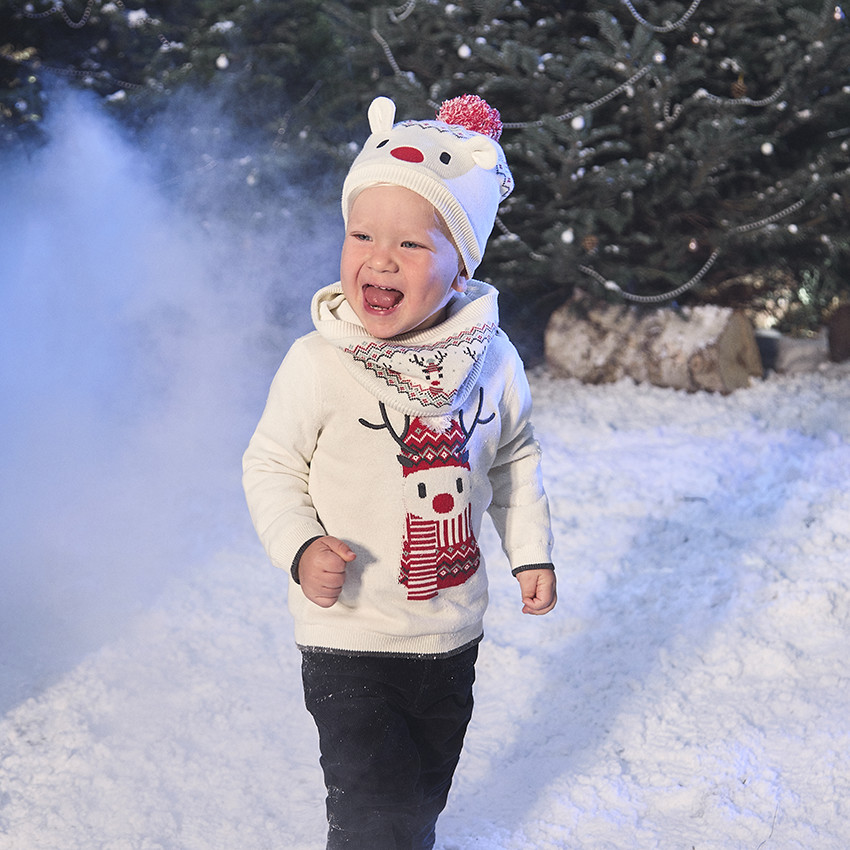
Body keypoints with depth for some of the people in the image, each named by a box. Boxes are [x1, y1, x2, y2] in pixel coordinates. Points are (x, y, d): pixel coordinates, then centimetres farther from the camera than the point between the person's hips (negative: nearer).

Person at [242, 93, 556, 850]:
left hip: (452, 631, 4)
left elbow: (514, 460, 10)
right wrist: (301, 547, -22)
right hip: (348, 637, -4)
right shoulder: (318, 363, -17)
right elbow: (271, 468, -8)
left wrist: (531, 551, 7)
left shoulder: (490, 358, -6)